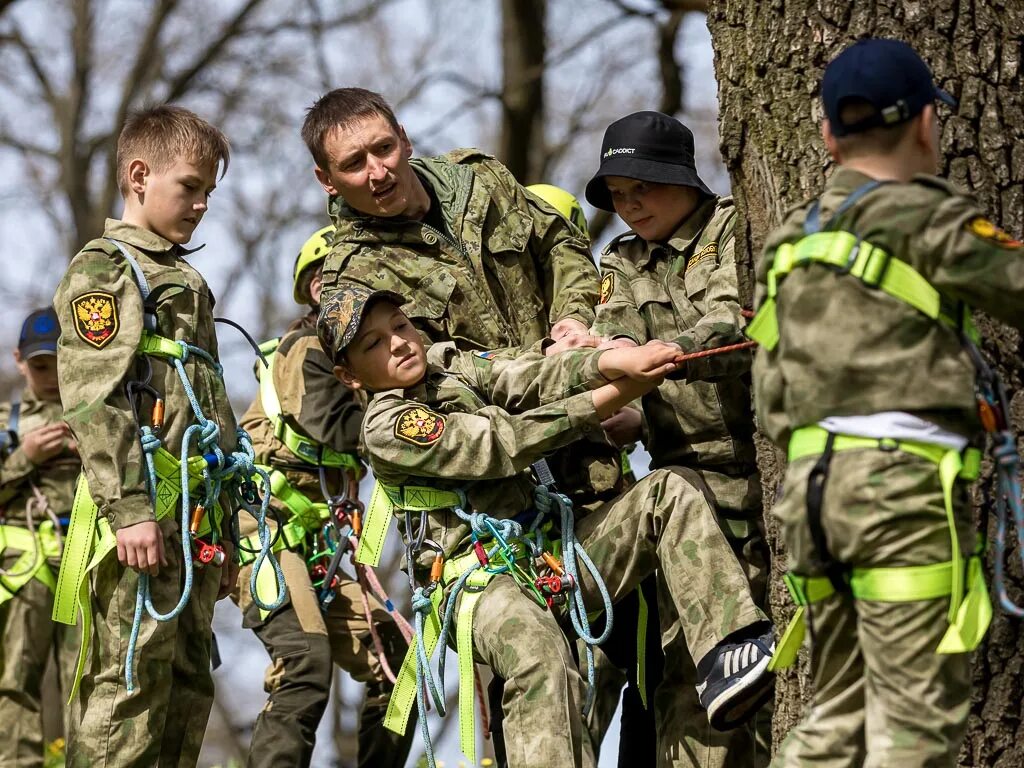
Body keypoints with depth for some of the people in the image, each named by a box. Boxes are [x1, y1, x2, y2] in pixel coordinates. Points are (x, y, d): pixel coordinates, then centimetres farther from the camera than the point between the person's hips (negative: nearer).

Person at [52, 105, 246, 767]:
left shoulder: (186, 282, 26)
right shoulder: (105, 268, -2)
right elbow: (95, 399, -13)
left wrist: (222, 533, 24)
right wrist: (128, 509, -22)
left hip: (196, 515, 9)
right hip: (145, 507, -9)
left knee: (188, 690, 7)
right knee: (130, 690, -13)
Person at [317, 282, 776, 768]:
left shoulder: (448, 366, 15)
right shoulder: (385, 428, -7)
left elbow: (531, 378, -3)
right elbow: (504, 443, -13)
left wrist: (612, 362, -23)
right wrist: (608, 398, -13)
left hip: (551, 552, 8)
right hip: (481, 580, -8)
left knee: (671, 490, -4)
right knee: (540, 655, -38)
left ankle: (726, 658, -20)